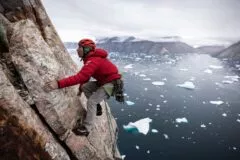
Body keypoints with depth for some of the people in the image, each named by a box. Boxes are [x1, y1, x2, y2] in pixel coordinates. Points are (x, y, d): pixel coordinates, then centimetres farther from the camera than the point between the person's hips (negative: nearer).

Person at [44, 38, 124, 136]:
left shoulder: (93, 61, -27)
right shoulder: (91, 58, 5)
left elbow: (79, 77, -39)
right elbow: (85, 76, 15)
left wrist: (58, 84, -43)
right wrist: (80, 89, 19)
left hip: (112, 83, -10)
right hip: (103, 81, 10)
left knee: (91, 101, -13)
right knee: (85, 87, 6)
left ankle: (86, 129, 0)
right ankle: (97, 109, 19)